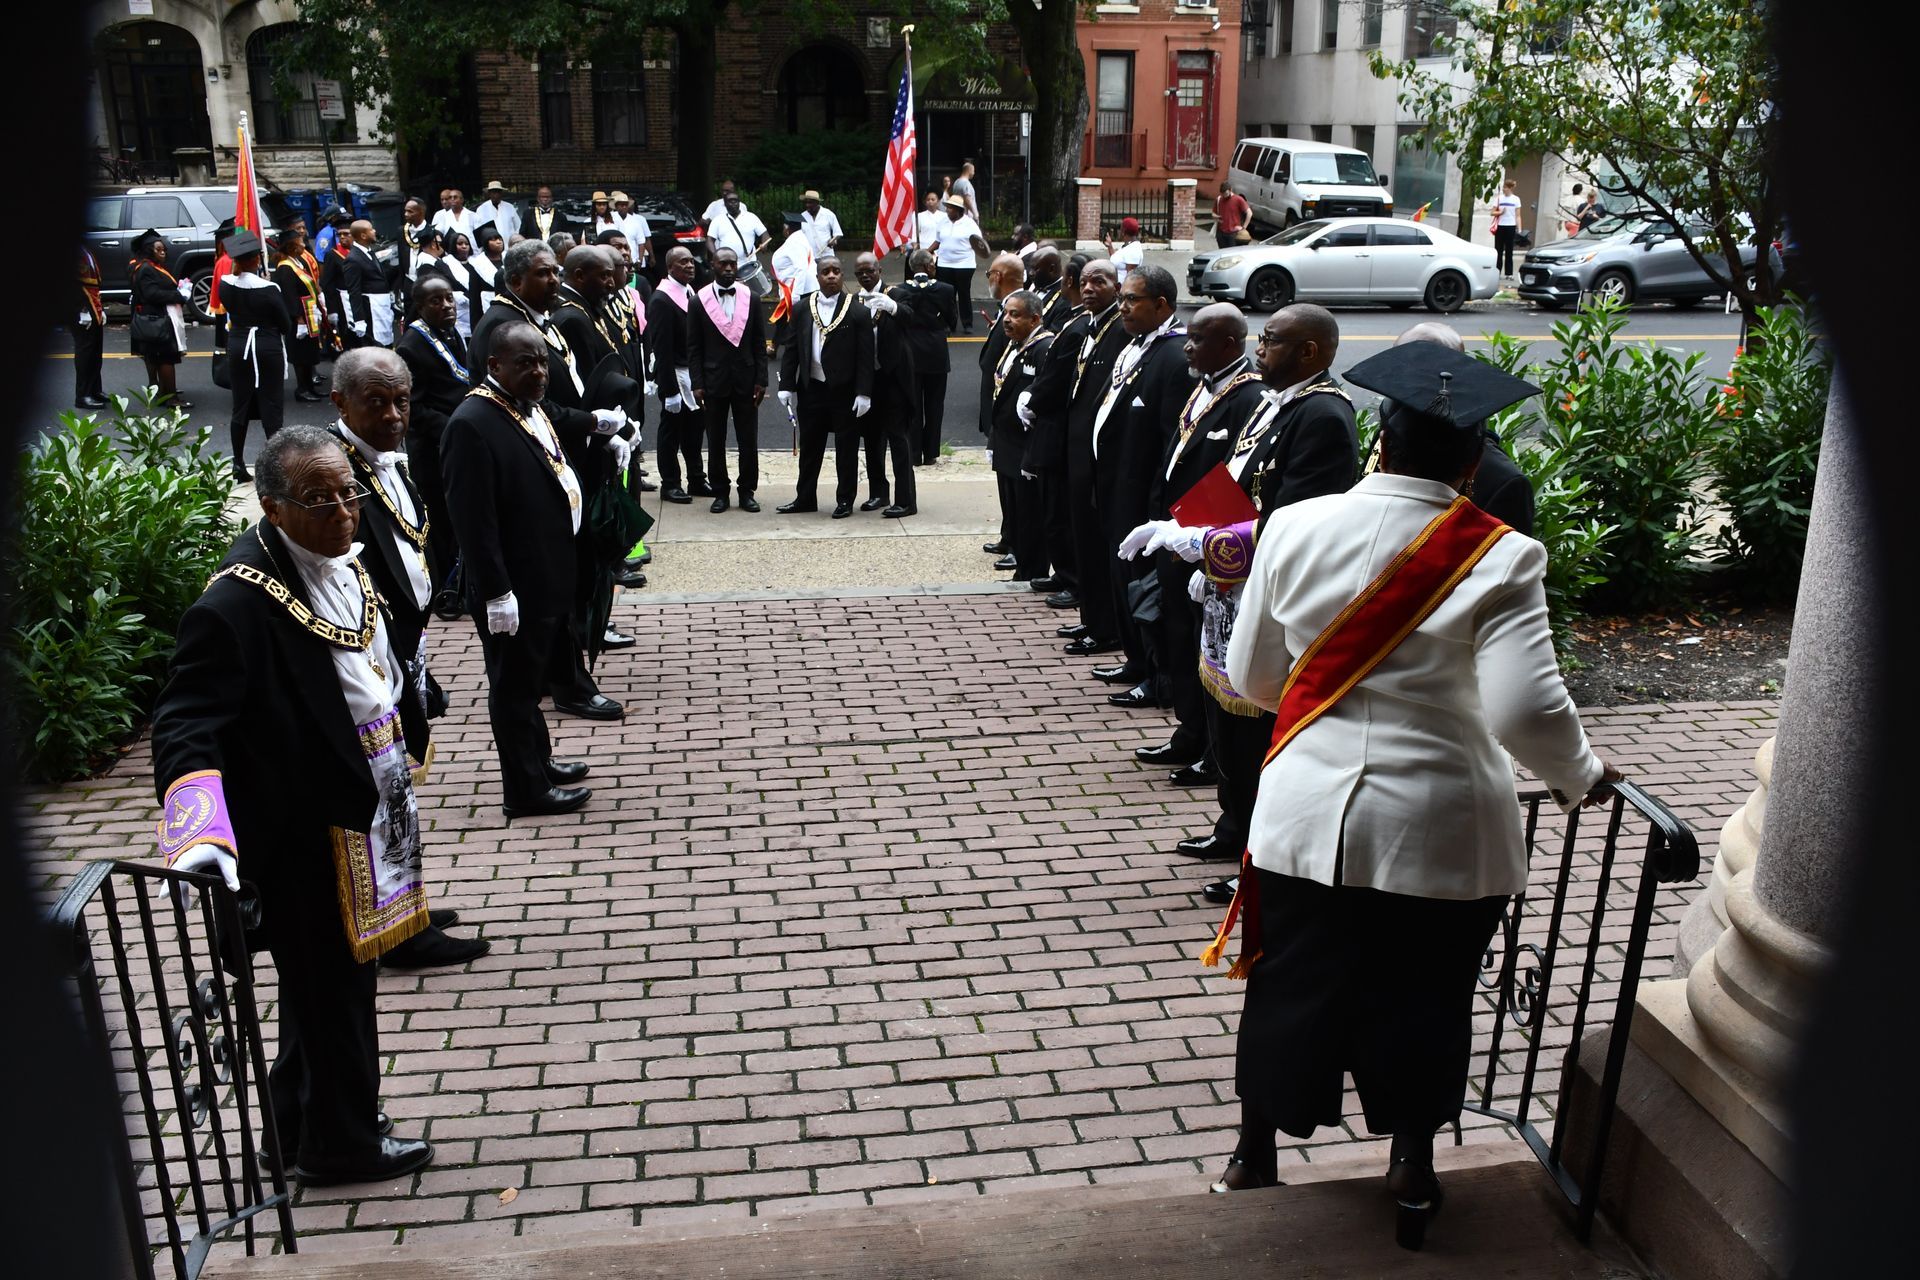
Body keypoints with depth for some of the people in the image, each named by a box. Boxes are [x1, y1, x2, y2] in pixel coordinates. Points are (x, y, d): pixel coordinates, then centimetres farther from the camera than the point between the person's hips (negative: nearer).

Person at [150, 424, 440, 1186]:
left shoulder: (345, 566, 2)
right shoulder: (236, 605, -25)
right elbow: (184, 726, -27)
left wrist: (399, 782, 23)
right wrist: (201, 831, -41)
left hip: (365, 823, 9)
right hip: (305, 845, -9)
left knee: (321, 988, 23)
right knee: (333, 992, 9)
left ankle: (298, 1130, 43)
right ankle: (340, 1146, 30)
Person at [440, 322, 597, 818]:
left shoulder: (531, 405, 6)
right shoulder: (472, 424, -23)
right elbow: (473, 521, -24)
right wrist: (497, 594, -23)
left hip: (547, 577, 9)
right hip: (513, 588, -9)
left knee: (531, 679, 23)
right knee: (514, 686, 7)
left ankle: (537, 759, 39)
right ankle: (525, 789, 19)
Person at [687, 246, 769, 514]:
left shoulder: (750, 299, 4)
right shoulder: (699, 301, 0)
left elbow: (760, 344, 4)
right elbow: (693, 348, 0)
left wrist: (761, 380, -3)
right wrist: (697, 384, -6)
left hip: (745, 381, 1)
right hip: (714, 381, -1)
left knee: (749, 441, 4)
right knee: (715, 441, 6)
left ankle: (747, 492, 14)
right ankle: (720, 493, 16)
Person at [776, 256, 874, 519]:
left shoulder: (858, 312, -6)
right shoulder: (802, 309, 4)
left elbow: (865, 356, -7)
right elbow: (791, 350, 6)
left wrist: (863, 393, -12)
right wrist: (787, 386, 0)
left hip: (844, 391, -3)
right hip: (811, 389, 3)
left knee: (846, 448, 5)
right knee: (809, 447, 12)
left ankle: (845, 500, 16)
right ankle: (805, 498, 23)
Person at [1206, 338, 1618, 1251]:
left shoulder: (1297, 527, -6)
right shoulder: (1498, 558, -13)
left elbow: (1250, 677, 2)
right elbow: (1527, 708, -20)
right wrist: (1580, 779, 0)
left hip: (1310, 811, 2)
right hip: (1442, 829, -2)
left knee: (1289, 987, 20)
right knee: (1421, 1002, 18)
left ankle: (1254, 1151, 39)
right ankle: (1412, 1173, 35)